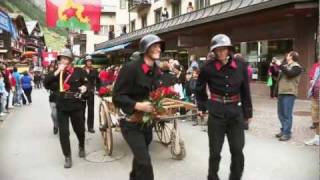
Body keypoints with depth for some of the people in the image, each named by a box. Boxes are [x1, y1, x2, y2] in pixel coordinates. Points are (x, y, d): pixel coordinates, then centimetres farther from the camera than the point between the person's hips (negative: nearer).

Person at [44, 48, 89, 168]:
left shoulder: (78, 71, -2)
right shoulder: (56, 73, 4)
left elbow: (86, 83, 10)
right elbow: (46, 84, -11)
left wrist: (84, 87, -13)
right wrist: (57, 72, -18)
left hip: (76, 105, -1)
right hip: (62, 106, 1)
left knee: (79, 129, 15)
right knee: (63, 133, -1)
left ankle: (81, 147, 44)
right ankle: (67, 157, 13)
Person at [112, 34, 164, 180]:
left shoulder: (157, 71, 3)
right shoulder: (131, 68, -18)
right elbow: (117, 97, -19)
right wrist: (138, 105, -30)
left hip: (147, 123, 7)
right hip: (132, 125, -7)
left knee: (140, 159, 23)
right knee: (145, 163, -12)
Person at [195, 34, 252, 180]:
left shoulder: (240, 65, -5)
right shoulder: (208, 67, -10)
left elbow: (245, 90, 4)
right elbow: (200, 89, 8)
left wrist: (247, 112, 5)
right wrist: (202, 107, 5)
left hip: (236, 111, 2)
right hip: (216, 112, -1)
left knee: (237, 150, 6)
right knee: (215, 151, 7)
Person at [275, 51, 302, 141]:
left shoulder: (296, 67, -4)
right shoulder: (285, 65, 19)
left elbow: (289, 74, -22)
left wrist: (280, 65, -16)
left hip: (289, 93, -8)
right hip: (281, 92, 8)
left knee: (287, 114, -7)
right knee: (281, 114, 12)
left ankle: (287, 133, -4)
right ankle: (283, 130, 23)